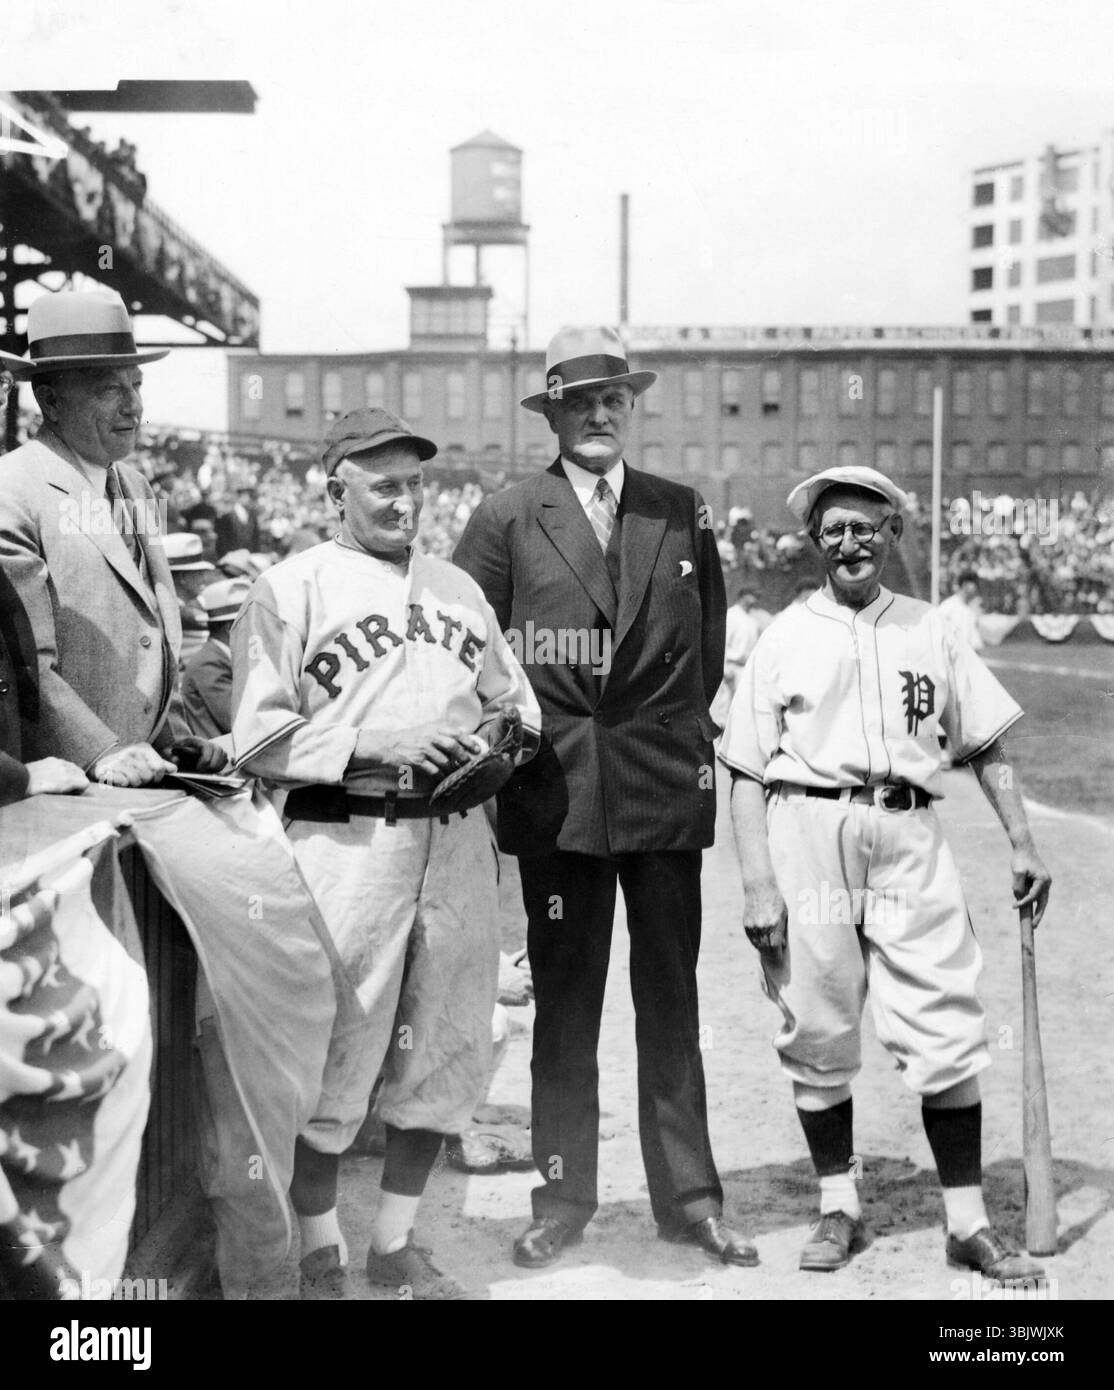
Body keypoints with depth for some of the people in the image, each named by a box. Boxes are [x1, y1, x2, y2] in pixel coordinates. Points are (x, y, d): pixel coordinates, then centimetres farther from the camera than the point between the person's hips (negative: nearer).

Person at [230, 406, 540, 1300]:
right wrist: (371, 745, -14)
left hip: (456, 839, 6)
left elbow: (514, 699, 23)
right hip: (346, 834, -5)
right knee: (334, 1050, -4)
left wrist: (497, 739, 1)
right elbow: (259, 736, -5)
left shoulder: (458, 588, 19)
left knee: (445, 1051, 8)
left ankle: (396, 1243, 22)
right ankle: (319, 1253, 11)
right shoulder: (291, 589, 1)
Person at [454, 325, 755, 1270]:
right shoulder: (506, 520, 3)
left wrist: (675, 734, 10)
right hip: (555, 793, -1)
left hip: (667, 789, 2)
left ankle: (690, 1198, 16)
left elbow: (708, 650, 14)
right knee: (563, 1004, 4)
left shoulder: (683, 513, 9)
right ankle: (562, 1200, 13)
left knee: (671, 1000, 8)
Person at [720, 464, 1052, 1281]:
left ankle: (969, 1221, 8)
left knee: (948, 1033, -3)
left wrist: (1023, 845, 6)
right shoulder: (786, 638, 6)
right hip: (807, 831, -1)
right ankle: (839, 1206, 21)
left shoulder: (929, 631, 11)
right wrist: (757, 881, -5)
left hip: (908, 832, 1)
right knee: (817, 1031, 5)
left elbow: (986, 745, 13)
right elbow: (748, 770, 3)